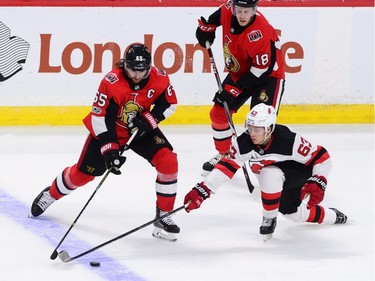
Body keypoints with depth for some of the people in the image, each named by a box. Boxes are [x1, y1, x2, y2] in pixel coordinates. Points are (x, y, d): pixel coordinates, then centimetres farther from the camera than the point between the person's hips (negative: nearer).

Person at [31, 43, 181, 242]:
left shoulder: (159, 78, -20)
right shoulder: (112, 82, -31)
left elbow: (169, 104, -4)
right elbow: (100, 117, -26)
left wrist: (149, 120, -20)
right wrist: (110, 149, -31)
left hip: (142, 128, 3)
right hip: (109, 130, -3)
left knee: (168, 162, -18)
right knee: (83, 173, 5)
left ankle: (164, 216, -7)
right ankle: (51, 194, 37)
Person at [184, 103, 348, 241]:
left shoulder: (288, 140, -37)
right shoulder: (244, 143, -25)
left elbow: (322, 157, -28)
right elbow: (226, 167, -23)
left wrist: (317, 183, -35)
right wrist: (201, 191, -31)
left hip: (299, 170, -6)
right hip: (279, 176, 6)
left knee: (269, 173, -34)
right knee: (293, 214, 10)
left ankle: (270, 219, -9)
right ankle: (332, 216, 40)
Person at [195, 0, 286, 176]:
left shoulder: (259, 33, -35)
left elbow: (263, 69, -30)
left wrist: (237, 88, -26)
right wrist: (207, 27, 4)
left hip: (268, 76, -8)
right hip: (239, 73, 8)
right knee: (218, 113, 10)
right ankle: (223, 155, 30)